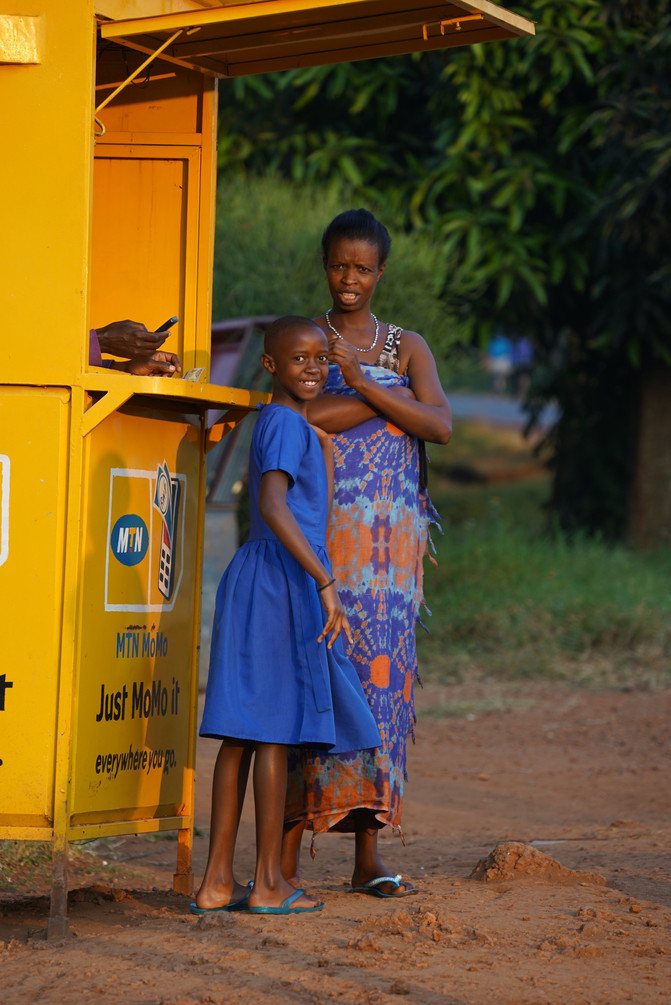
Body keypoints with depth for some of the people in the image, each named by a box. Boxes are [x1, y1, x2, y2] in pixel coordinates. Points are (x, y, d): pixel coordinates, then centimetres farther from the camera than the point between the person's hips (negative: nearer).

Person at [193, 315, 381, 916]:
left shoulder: (294, 423, 18)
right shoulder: (285, 423, -12)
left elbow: (317, 508, 26)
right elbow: (273, 507, -26)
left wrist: (324, 438, 26)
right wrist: (327, 584, -28)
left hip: (257, 582, 10)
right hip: (280, 581, -10)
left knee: (244, 732, 8)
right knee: (277, 728, -4)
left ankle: (218, 881, 9)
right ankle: (268, 883, 2)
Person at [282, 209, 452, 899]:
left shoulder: (408, 347, 13)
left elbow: (441, 426, -4)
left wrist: (360, 383, -13)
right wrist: (389, 397, -10)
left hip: (391, 536, 2)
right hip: (322, 525, -2)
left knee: (381, 672, -1)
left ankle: (368, 854, 3)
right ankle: (287, 847, -6)